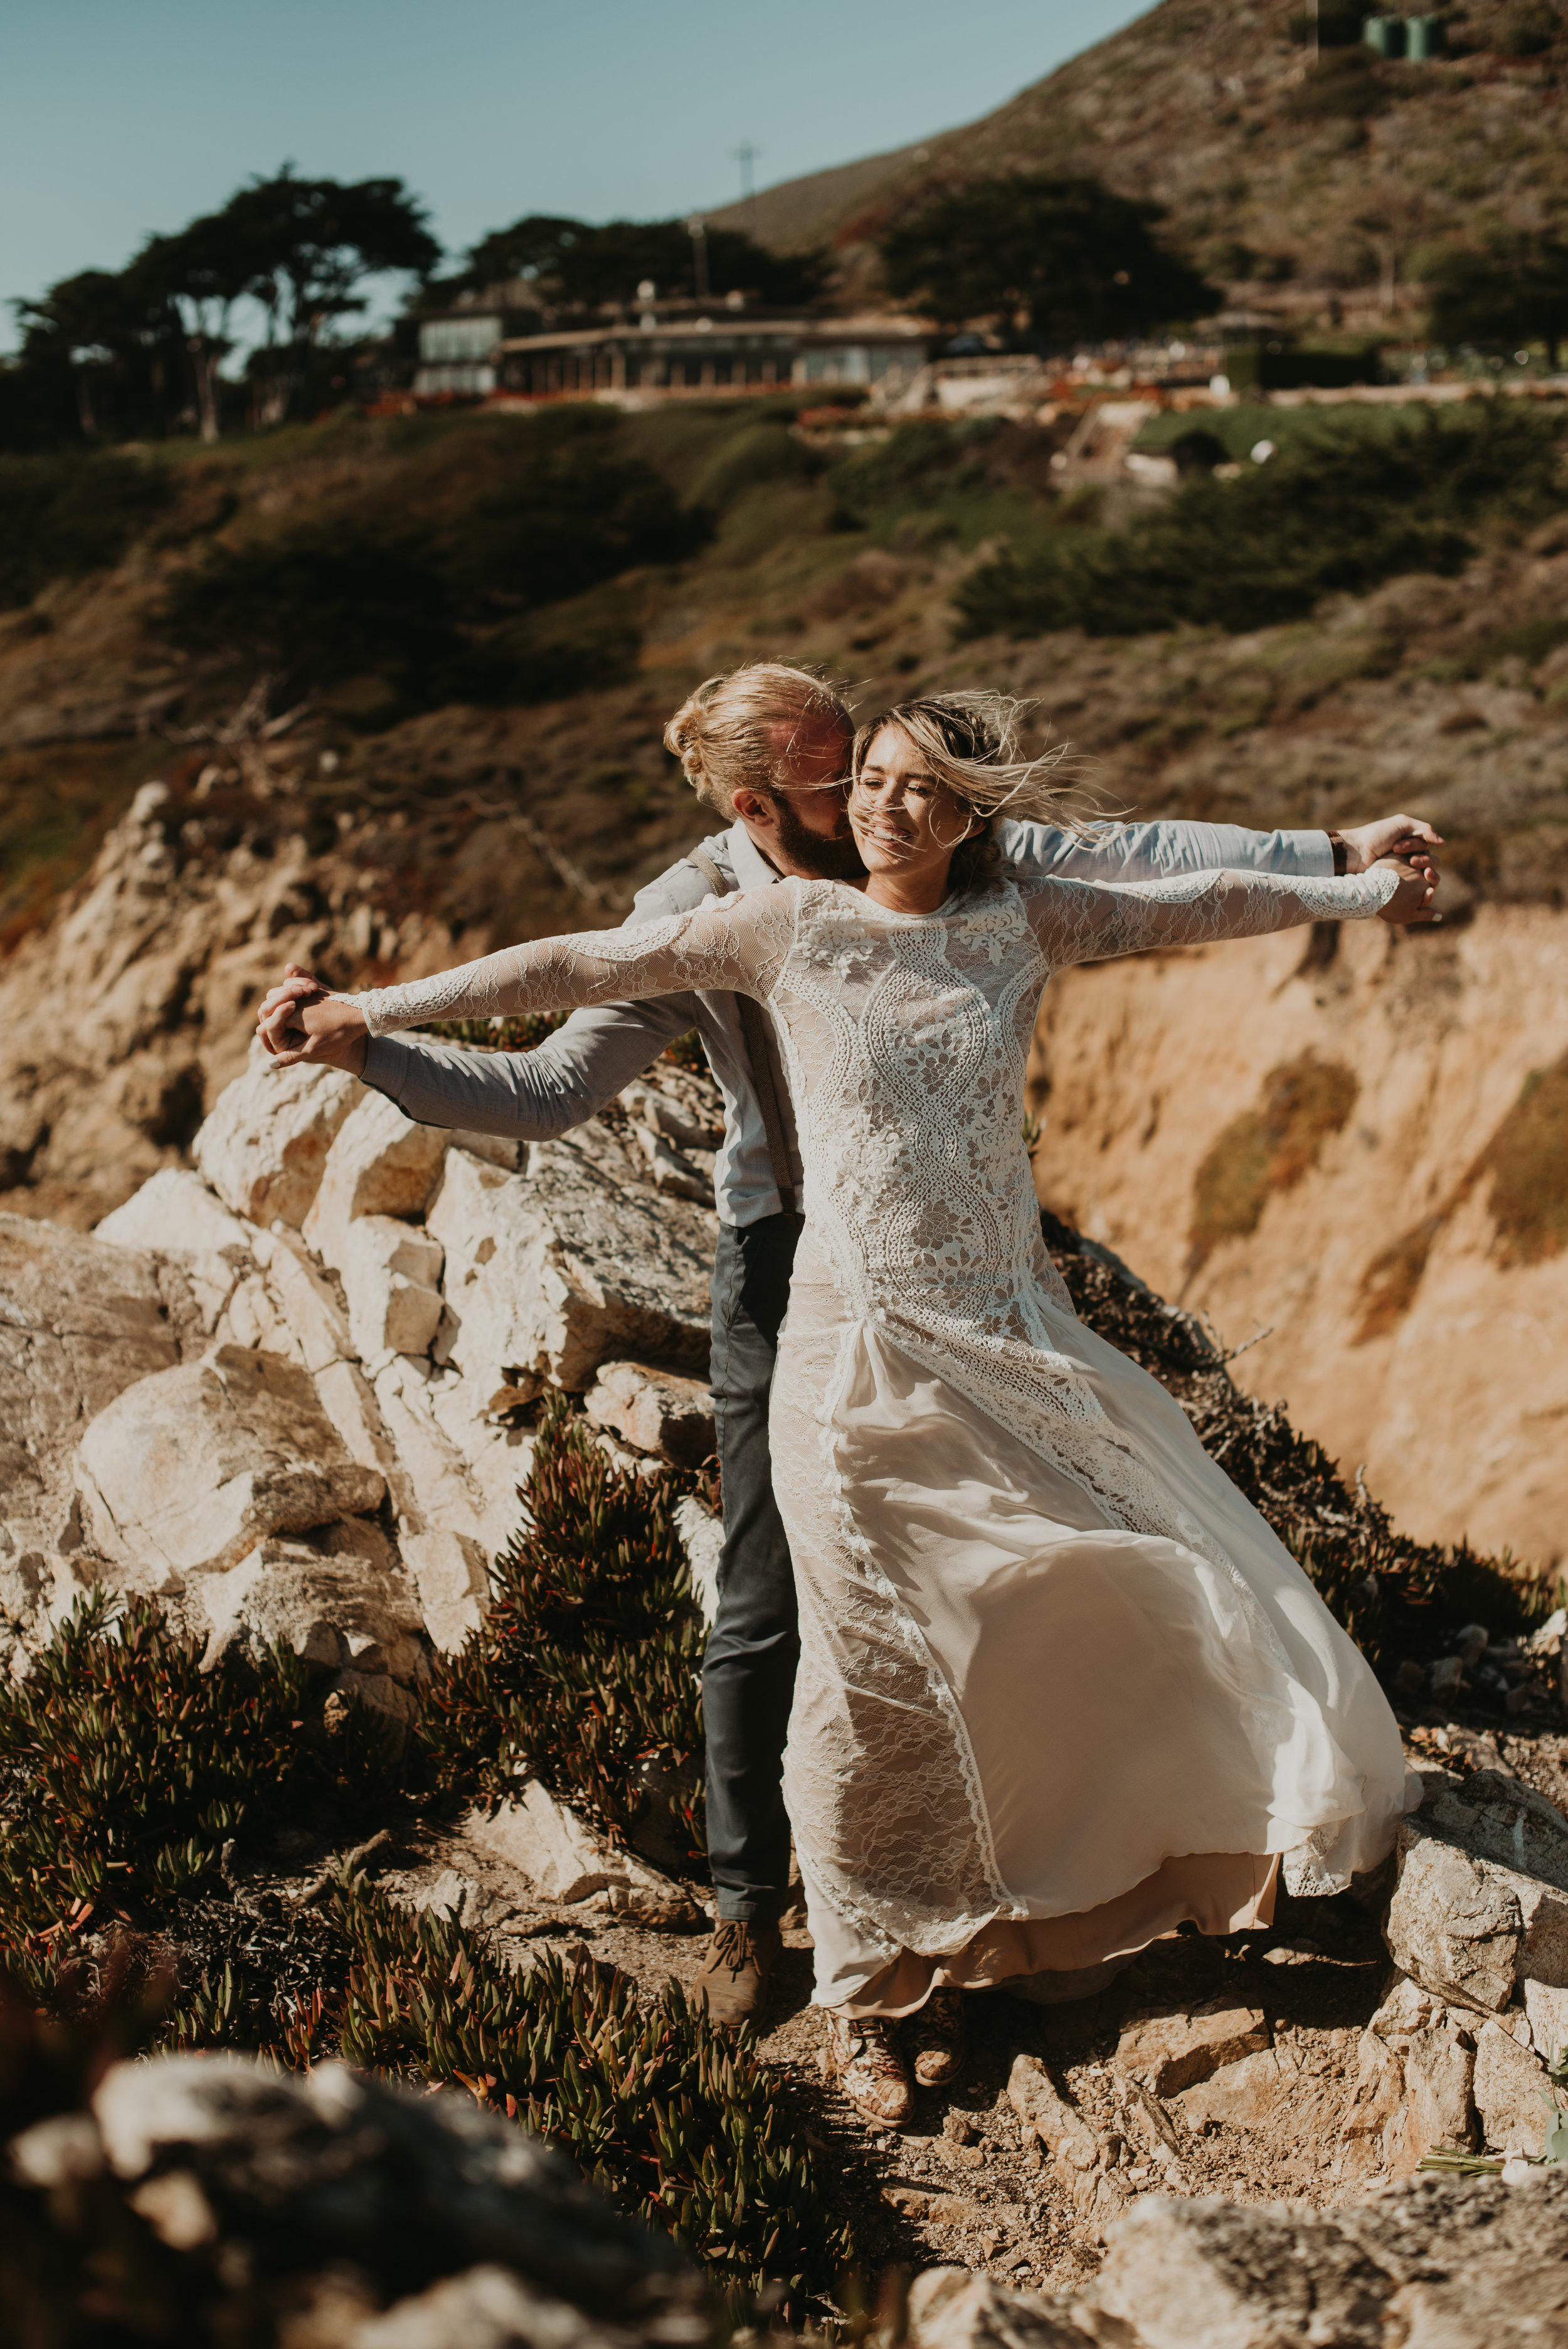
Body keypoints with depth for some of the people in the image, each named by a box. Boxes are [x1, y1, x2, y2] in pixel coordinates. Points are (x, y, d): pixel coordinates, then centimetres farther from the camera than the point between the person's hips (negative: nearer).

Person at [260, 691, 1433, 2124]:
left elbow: (1201, 903, 19)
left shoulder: (1022, 927, 7)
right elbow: (578, 967, -2)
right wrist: (373, 1012, -5)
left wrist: (1357, 891, 29)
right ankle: (872, 1984, 17)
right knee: (877, 1671, -2)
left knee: (1165, 1583, 1)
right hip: (859, 1348, -3)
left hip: (1014, 1337, 4)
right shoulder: (790, 930, 0)